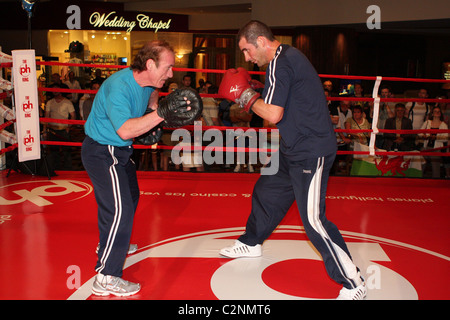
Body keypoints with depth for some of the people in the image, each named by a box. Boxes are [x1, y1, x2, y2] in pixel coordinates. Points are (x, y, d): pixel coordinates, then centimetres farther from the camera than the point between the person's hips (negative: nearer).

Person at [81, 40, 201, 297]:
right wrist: (161, 114, -44)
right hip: (102, 153, -10)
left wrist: (154, 111, 6)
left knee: (130, 197, 25)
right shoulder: (118, 87, -29)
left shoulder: (146, 82, -2)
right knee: (120, 209, -17)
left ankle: (111, 244, 48)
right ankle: (106, 278, -8)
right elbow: (125, 130, -40)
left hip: (119, 151, 10)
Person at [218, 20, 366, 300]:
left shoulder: (280, 62, -18)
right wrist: (253, 95, 8)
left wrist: (246, 96, -7)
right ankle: (251, 244, 43)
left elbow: (273, 114, -23)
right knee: (266, 192, 21)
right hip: (296, 148, 11)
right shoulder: (289, 56, 14)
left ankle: (353, 284, 1)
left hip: (310, 152, -11)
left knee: (313, 220, -10)